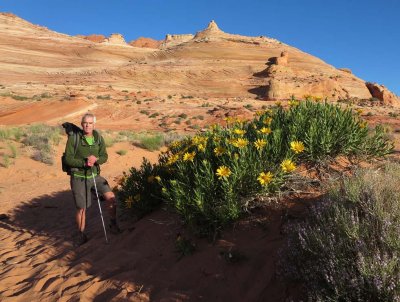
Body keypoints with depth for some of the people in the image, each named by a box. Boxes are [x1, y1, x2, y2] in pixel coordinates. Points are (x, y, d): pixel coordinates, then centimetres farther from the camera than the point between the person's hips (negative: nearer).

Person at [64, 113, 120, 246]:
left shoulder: (98, 138, -2)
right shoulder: (73, 138, -13)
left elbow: (104, 156, -2)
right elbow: (68, 159, -14)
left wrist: (96, 159, -24)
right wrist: (84, 163, -27)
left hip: (95, 175, 3)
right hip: (78, 177, -3)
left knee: (111, 197, -11)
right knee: (81, 208, 7)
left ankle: (113, 224, 13)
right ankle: (81, 235, 29)